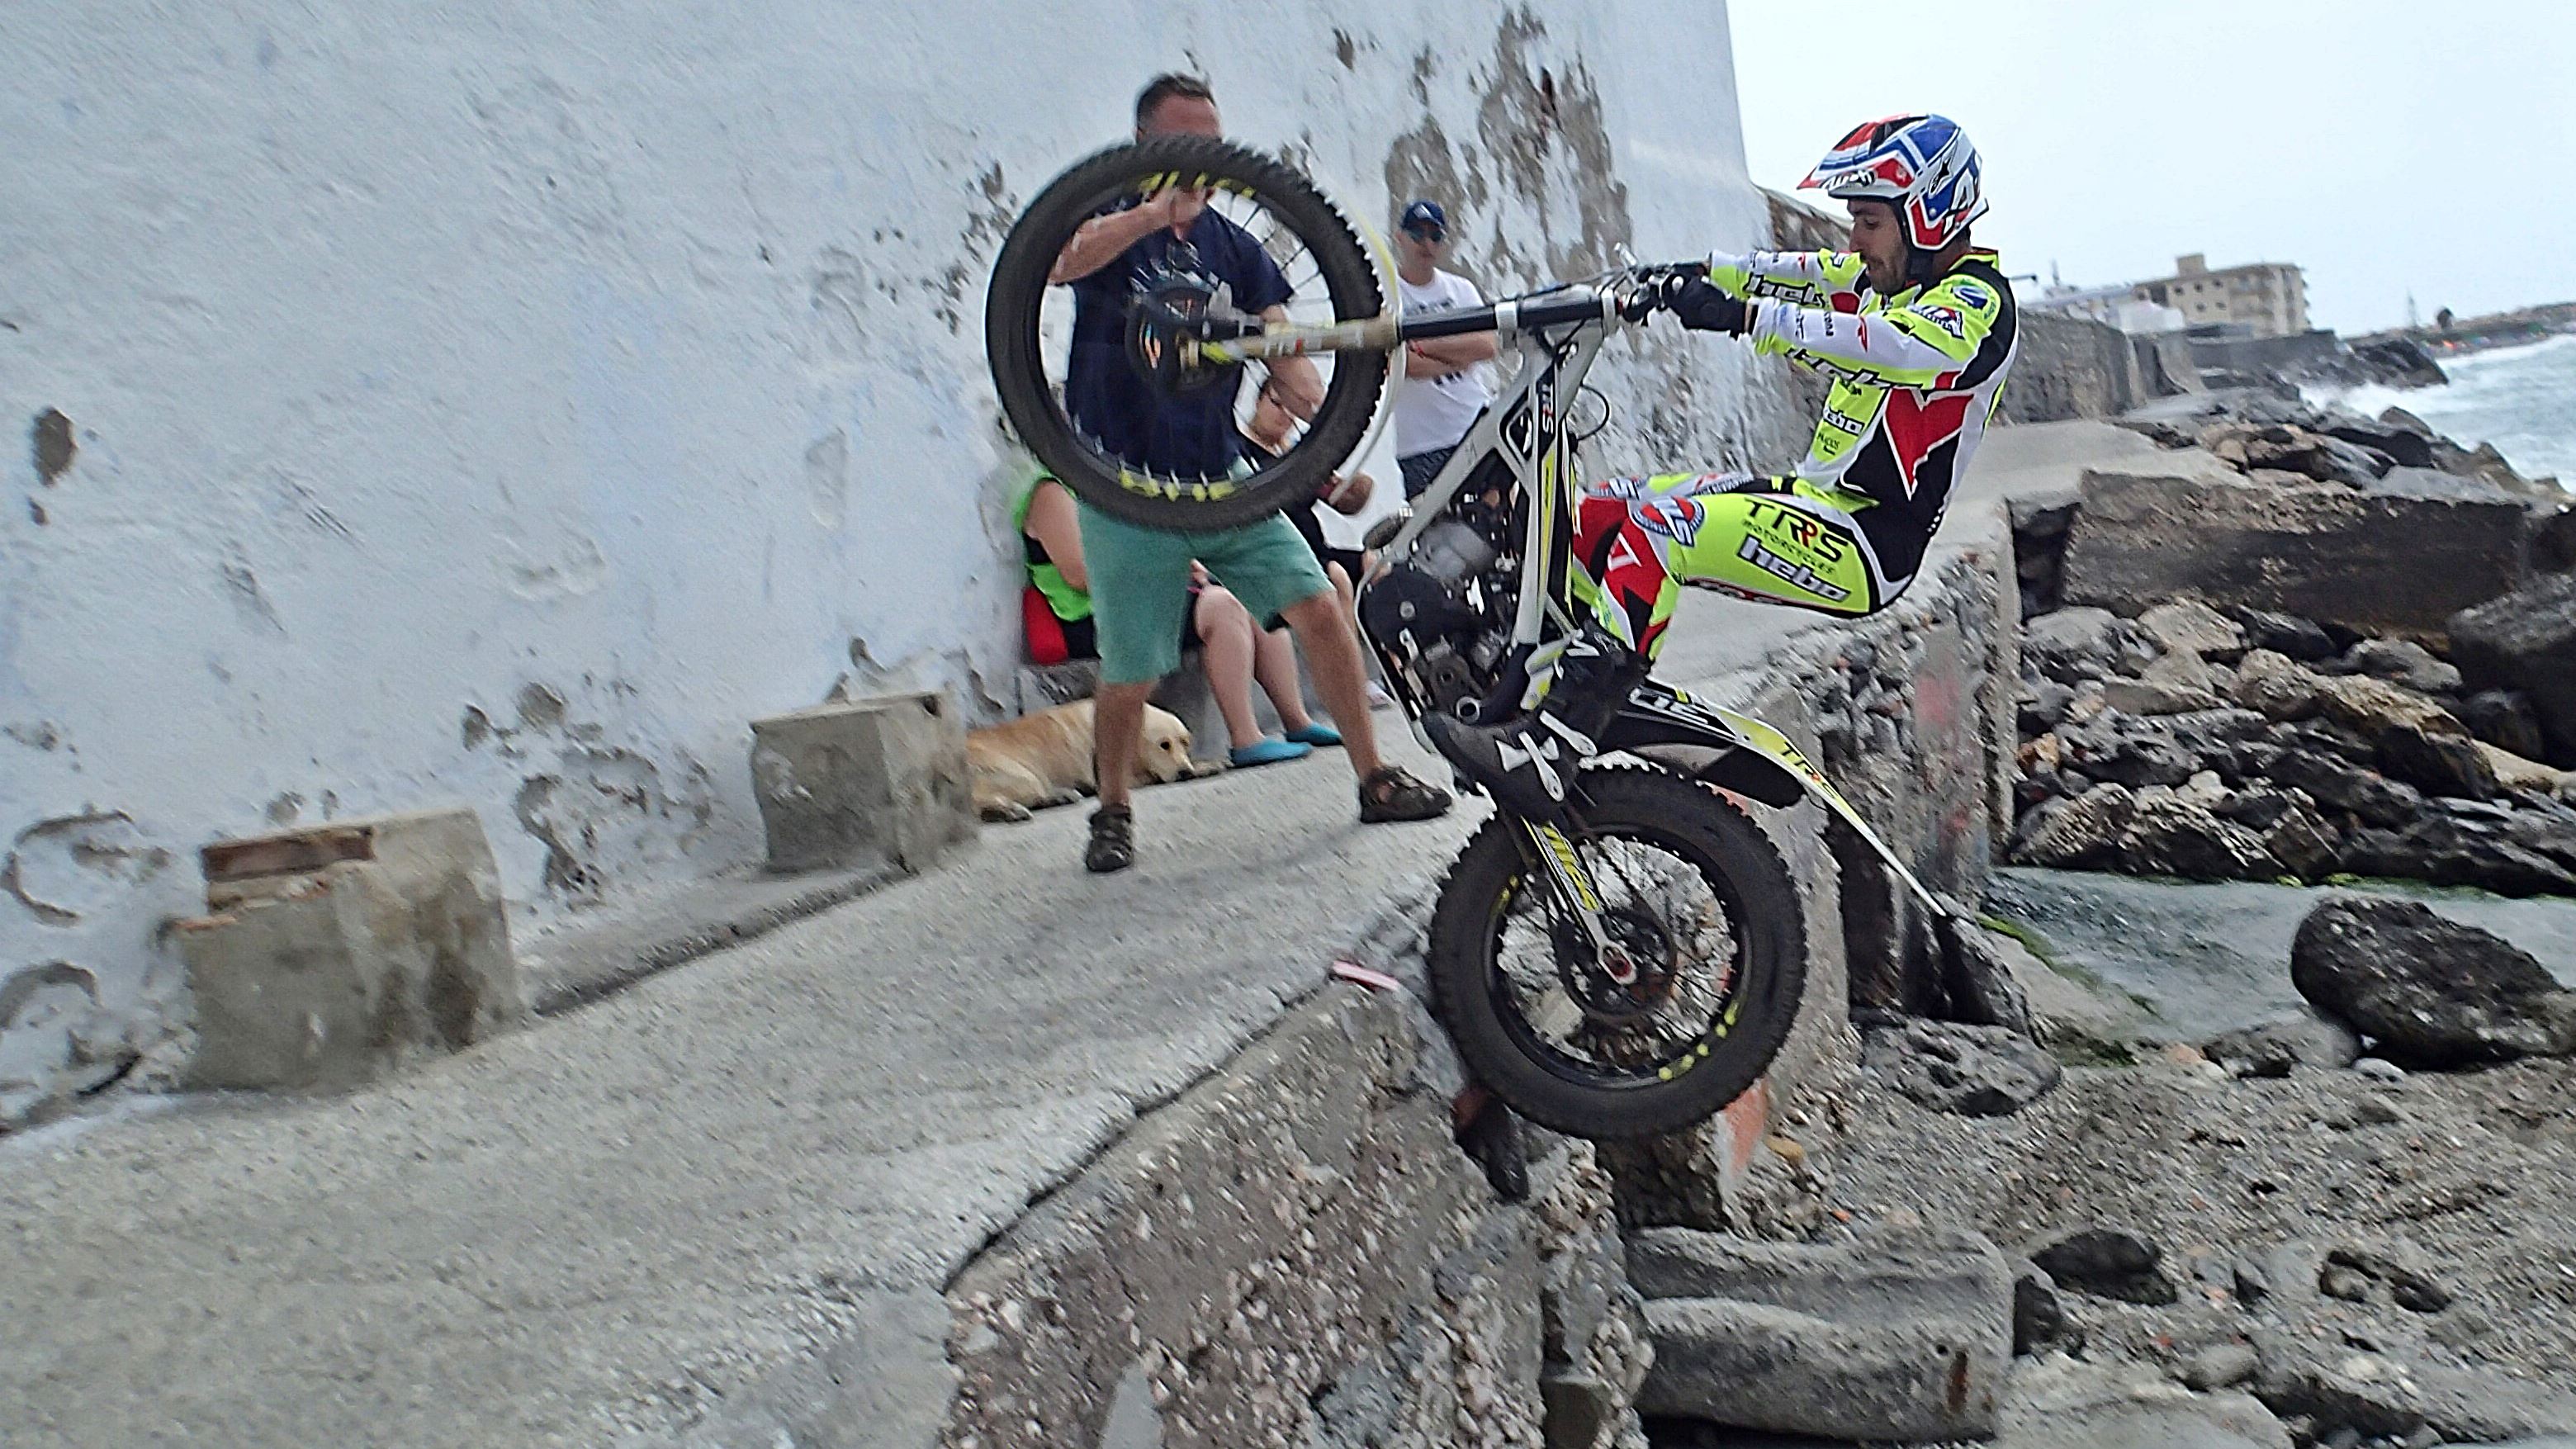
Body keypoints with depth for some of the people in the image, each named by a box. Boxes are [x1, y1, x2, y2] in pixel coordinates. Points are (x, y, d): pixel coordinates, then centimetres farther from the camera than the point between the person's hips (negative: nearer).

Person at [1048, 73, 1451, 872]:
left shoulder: (1233, 247, 9)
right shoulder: (1109, 221, -3)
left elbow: (1287, 356, 2)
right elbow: (1057, 260, -27)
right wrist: (1156, 212, -42)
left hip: (1221, 482, 4)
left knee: (1320, 608, -7)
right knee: (1130, 676, 0)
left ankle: (1374, 779, 7)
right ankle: (1112, 812, 25)